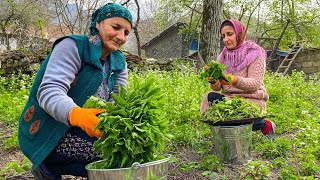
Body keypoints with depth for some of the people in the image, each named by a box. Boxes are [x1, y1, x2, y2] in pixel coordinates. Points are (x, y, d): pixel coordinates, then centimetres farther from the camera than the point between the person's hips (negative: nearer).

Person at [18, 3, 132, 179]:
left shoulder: (119, 62, 7)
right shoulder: (72, 47, -15)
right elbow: (48, 91, -27)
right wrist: (76, 115, -49)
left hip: (81, 129, 8)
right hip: (46, 133, -8)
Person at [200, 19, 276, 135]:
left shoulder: (255, 53, -4)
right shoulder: (222, 56, 10)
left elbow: (255, 84, -16)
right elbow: (217, 88, 2)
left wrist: (235, 81, -35)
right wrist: (213, 82, -24)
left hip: (251, 100, -3)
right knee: (211, 97, -27)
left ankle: (264, 124, 0)